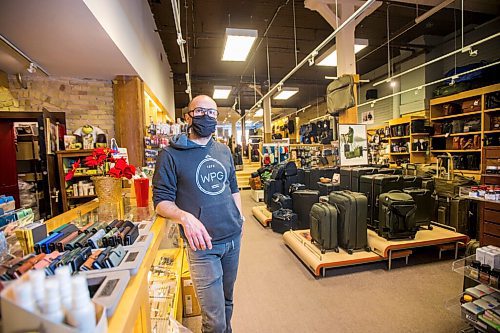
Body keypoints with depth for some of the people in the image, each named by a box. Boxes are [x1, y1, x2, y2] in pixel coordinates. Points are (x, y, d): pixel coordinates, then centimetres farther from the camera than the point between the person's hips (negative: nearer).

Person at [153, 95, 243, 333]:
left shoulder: (224, 151, 9)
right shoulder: (171, 155, -8)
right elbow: (161, 200, -8)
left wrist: (239, 216, 10)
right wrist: (185, 217, -26)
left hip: (234, 238, 6)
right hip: (203, 243, -5)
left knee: (227, 298, 24)